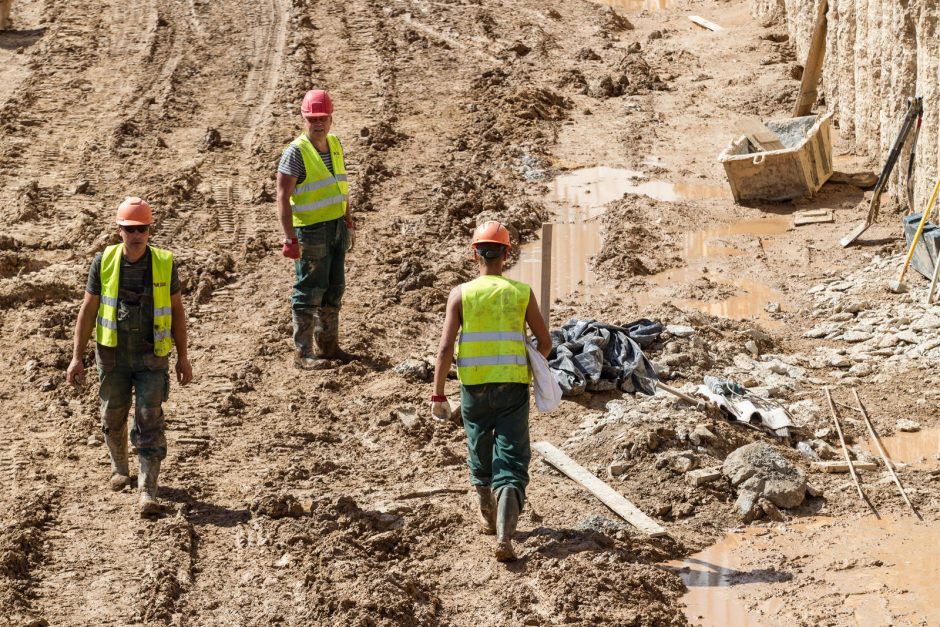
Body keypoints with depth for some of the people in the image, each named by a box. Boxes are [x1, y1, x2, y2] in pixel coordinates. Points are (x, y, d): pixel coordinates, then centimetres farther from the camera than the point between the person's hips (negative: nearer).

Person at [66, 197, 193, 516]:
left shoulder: (164, 263, -6)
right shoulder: (104, 262, -6)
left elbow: (176, 310, 3)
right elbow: (87, 310, 0)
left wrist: (183, 357, 2)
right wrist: (77, 357, -2)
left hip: (152, 356, -1)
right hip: (113, 355, 1)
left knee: (149, 421, -8)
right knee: (113, 418, 15)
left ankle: (148, 492, -7)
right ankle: (120, 467, 42)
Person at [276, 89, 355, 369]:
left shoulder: (335, 145, 8)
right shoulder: (296, 152, -14)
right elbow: (283, 196, -17)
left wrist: (348, 221, 17)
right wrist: (289, 238, -22)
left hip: (336, 227, 7)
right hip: (311, 230, -7)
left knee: (334, 289, 14)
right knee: (309, 291, -3)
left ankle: (328, 344, 27)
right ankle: (303, 352, 4)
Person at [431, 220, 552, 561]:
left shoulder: (461, 294, -4)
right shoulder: (522, 293, -1)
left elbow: (445, 348, -8)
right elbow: (545, 342, 4)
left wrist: (438, 395, -1)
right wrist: (535, 365, 26)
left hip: (475, 388, 1)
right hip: (513, 388, -1)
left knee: (481, 456, 23)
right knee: (510, 463, -1)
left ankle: (489, 519, 39)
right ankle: (504, 536, -18)